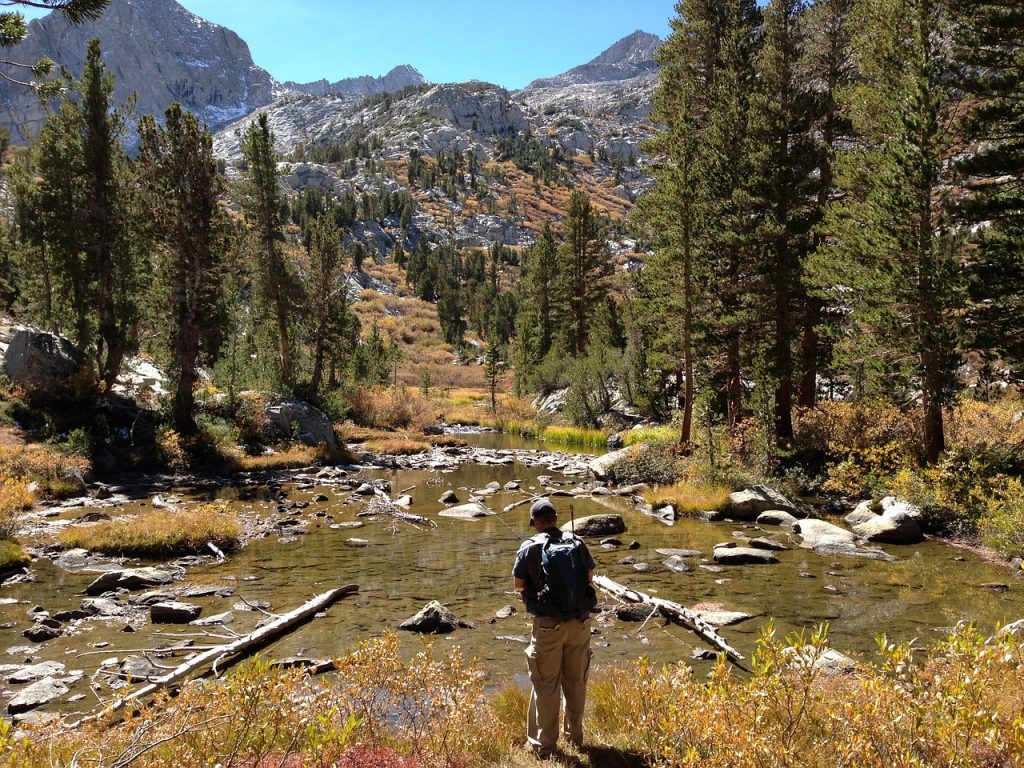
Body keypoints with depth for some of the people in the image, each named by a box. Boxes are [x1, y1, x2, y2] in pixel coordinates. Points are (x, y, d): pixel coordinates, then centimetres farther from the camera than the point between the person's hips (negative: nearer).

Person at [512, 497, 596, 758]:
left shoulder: (529, 548, -9)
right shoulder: (577, 543, -1)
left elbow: (519, 583, 2)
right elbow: (590, 574, 12)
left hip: (548, 625, -3)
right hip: (580, 621, 3)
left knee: (546, 685, 8)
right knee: (576, 681, 17)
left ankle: (544, 744, 15)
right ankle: (575, 735, 32)